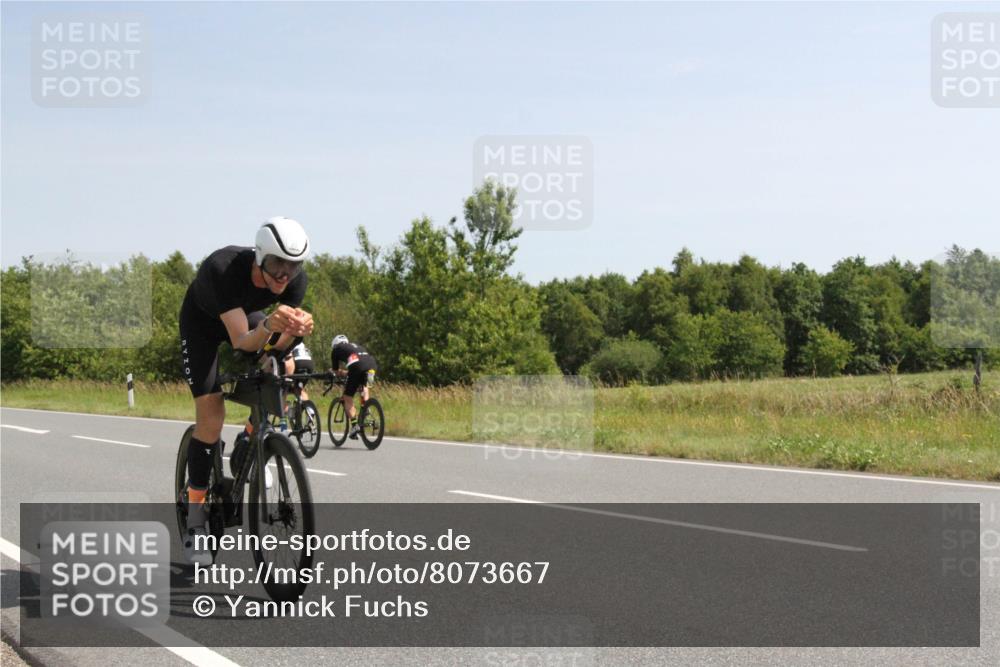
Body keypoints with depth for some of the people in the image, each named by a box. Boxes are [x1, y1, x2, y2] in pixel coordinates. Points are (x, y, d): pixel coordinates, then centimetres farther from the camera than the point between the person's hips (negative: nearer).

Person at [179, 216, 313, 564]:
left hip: (245, 317, 5)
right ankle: (195, 524, -10)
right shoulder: (222, 268, -41)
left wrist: (295, 330, -49)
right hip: (202, 323, -5)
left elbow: (279, 343, -27)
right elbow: (242, 341, -44)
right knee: (211, 416, -17)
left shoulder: (296, 280, -28)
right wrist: (269, 325, -64)